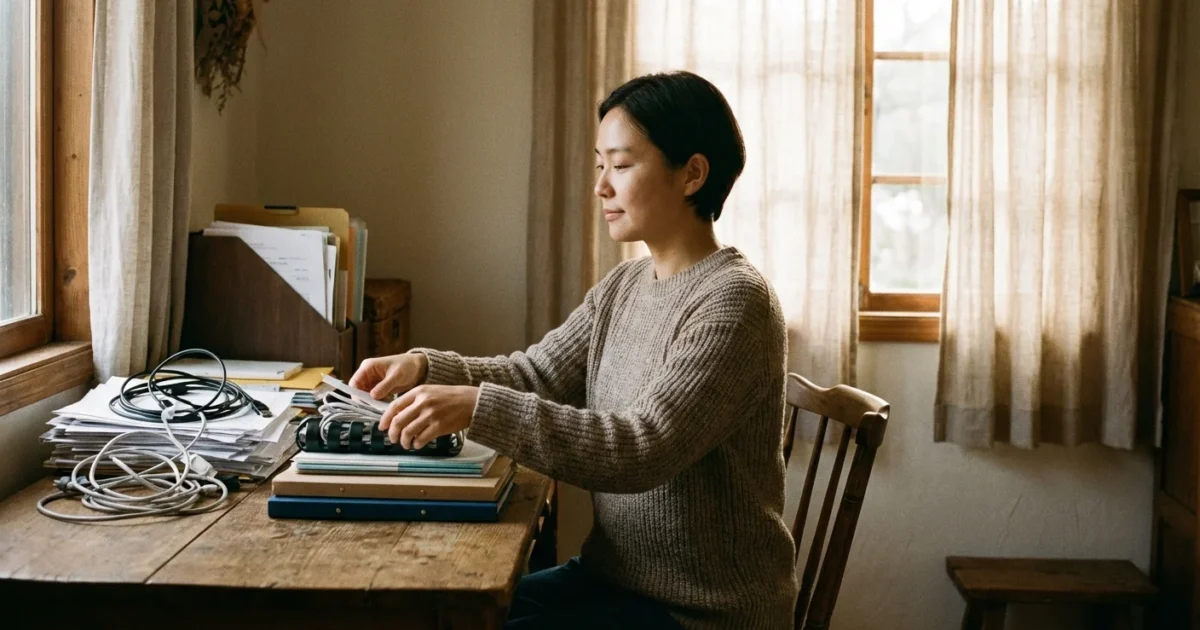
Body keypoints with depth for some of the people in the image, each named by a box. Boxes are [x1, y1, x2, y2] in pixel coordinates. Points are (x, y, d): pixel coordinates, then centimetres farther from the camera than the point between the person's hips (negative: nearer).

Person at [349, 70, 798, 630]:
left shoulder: (733, 301, -20)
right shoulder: (622, 286, 7)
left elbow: (644, 450, -29)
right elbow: (534, 375, 7)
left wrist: (481, 409, -34)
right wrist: (425, 366, -10)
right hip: (615, 578, 7)